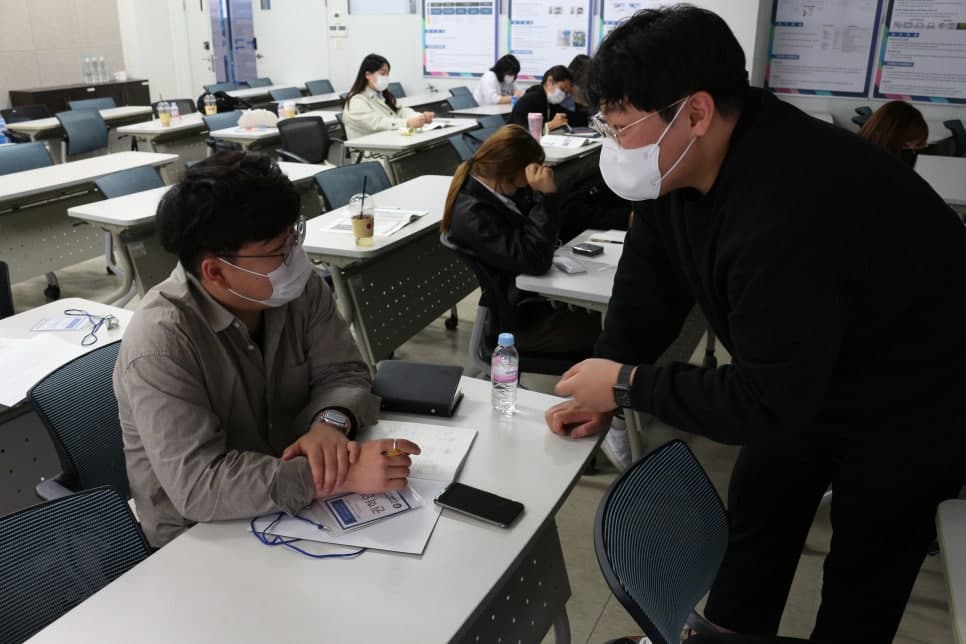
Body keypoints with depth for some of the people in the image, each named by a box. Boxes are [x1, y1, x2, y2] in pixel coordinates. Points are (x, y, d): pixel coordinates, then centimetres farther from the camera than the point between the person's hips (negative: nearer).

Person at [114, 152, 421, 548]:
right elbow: (198, 485, -33)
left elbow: (343, 374, -5)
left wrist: (331, 423, -28)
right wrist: (342, 476, -38)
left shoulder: (298, 287, -9)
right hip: (200, 538, -5)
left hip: (293, 507, 6)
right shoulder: (160, 343, -27)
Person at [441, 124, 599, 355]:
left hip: (531, 296, 9)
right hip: (521, 320, -9)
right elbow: (535, 260, -30)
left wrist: (545, 192, -7)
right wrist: (546, 195, -30)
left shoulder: (497, 188, 1)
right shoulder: (473, 215, -25)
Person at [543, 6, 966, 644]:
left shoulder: (786, 210, -41)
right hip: (804, 382, 8)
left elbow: (764, 403, -35)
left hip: (907, 405, -7)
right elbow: (649, 283, -4)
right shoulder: (678, 161, -14)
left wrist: (627, 384, -25)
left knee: (862, 584, 8)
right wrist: (601, 389, -11)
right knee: (755, 520, 20)